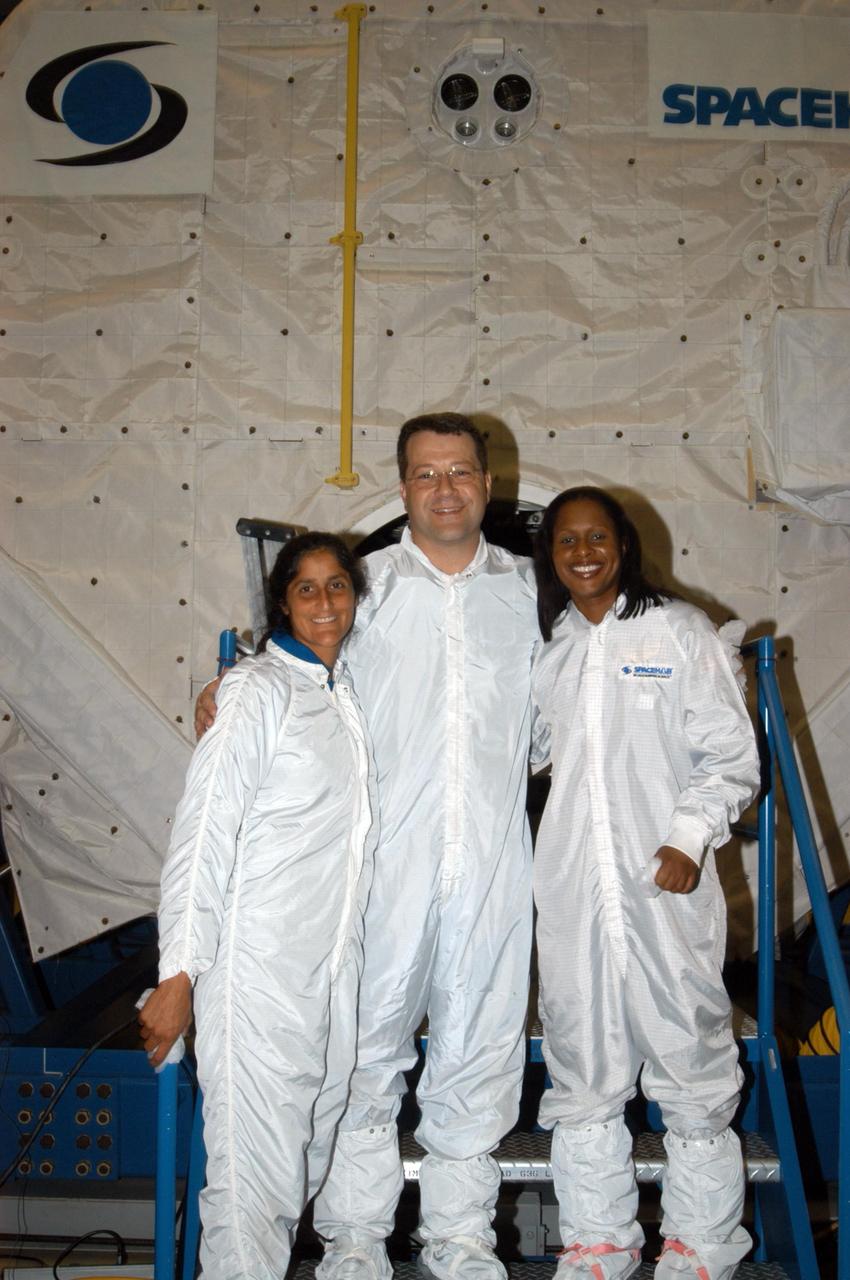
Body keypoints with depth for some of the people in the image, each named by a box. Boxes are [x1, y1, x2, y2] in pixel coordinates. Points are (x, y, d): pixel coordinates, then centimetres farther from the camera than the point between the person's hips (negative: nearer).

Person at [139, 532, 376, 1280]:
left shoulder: (343, 692, 12)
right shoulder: (257, 690, -9)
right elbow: (203, 834, -14)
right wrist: (179, 975, -17)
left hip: (335, 963, 7)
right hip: (260, 966, -7)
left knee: (310, 1154, 16)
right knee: (259, 1167, -4)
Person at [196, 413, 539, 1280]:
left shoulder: (526, 588, 10)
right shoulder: (364, 584, 3)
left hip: (493, 862, 2)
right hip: (385, 859, -2)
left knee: (479, 1052, 11)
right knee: (367, 1051, 5)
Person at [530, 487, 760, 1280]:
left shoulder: (680, 631, 0)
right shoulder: (544, 647, 11)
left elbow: (730, 756, -1)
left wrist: (690, 838, -13)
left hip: (666, 886, -3)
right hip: (572, 889, 4)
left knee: (691, 1063, 3)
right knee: (581, 1070, 11)